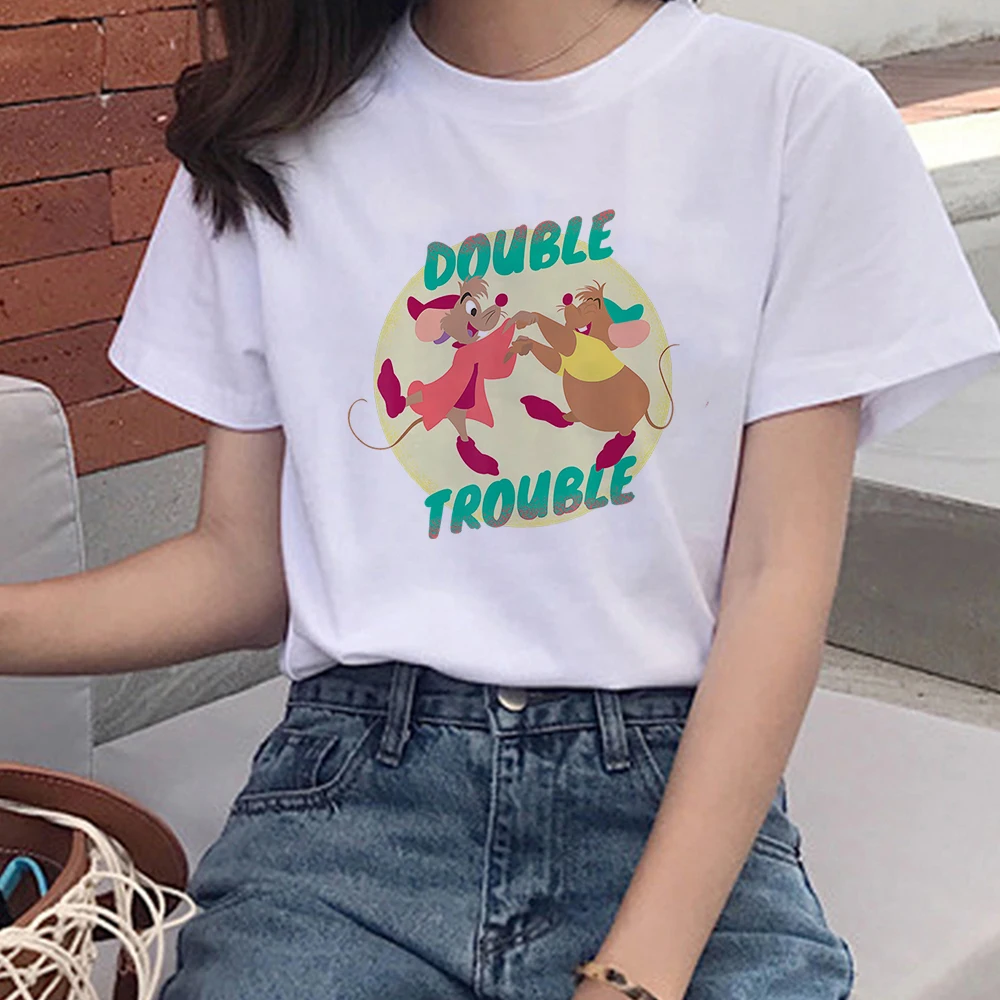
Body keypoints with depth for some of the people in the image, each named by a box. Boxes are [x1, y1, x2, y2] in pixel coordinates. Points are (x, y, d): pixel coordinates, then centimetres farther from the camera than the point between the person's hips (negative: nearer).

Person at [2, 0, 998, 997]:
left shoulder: (801, 111, 0)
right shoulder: (269, 139, 8)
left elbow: (781, 577, -5)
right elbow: (244, 566, 10)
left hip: (676, 789, -1)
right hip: (355, 787, 2)